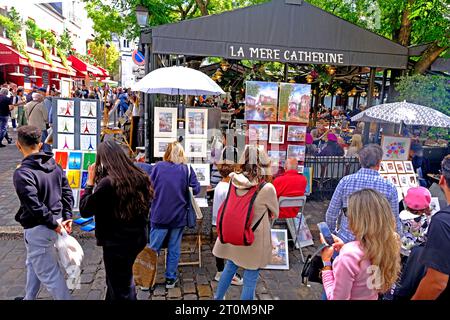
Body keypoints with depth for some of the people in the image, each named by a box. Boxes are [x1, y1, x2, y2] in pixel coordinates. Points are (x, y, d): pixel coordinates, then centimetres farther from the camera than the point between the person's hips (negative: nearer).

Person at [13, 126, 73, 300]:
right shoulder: (54, 164, 1)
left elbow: (35, 206, -25)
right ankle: (29, 297, 49)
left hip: (38, 229, -8)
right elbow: (67, 191, 3)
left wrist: (54, 223, -15)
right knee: (34, 263, 29)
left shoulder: (22, 173, -21)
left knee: (49, 273, 6)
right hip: (55, 221, 8)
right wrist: (67, 217, 3)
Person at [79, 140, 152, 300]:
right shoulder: (139, 177, -2)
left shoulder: (107, 183, -23)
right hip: (137, 238, 7)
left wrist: (90, 181, -9)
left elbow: (84, 211, -13)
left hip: (116, 243, -7)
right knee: (123, 280, 28)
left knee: (120, 289, 13)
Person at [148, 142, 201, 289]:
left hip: (159, 214, 0)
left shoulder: (158, 166, -5)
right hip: (179, 215, 0)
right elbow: (196, 189, -5)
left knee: (153, 247, 12)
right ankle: (170, 278, 23)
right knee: (174, 248, 12)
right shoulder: (187, 169, -5)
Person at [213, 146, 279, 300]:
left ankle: (217, 298, 44)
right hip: (254, 242, -5)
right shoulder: (267, 188, -22)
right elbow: (275, 214, -4)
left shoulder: (234, 182, -10)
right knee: (250, 280, 11)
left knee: (229, 268, 26)